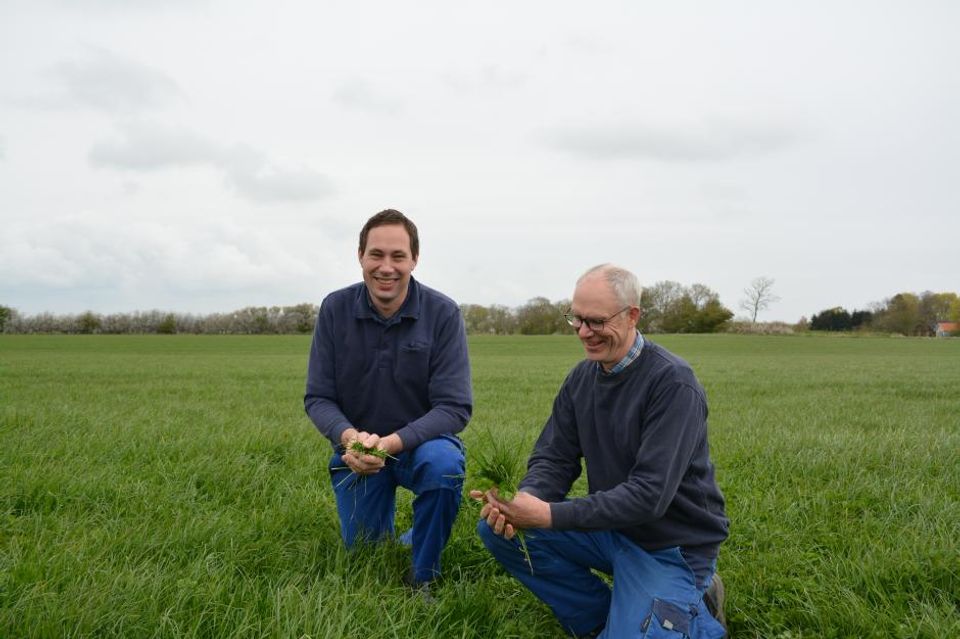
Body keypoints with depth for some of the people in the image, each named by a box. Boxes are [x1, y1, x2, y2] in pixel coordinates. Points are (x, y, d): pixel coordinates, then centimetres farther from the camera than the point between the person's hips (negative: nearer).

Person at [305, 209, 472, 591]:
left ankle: (423, 577, -9)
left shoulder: (443, 313, -17)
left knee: (444, 465, -35)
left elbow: (455, 407, -20)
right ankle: (385, 531, 43)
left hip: (421, 442, -2)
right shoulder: (335, 309, -10)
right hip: (357, 448, 2)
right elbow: (317, 398, -8)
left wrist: (392, 443, -35)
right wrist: (349, 437, -30)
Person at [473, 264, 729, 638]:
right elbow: (553, 459, -1)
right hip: (608, 527, 6)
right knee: (497, 528, -7)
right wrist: (525, 501, -25)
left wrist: (550, 515, -33)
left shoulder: (672, 384, -22)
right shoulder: (581, 377, 0)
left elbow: (650, 493, -29)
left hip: (671, 544, -6)